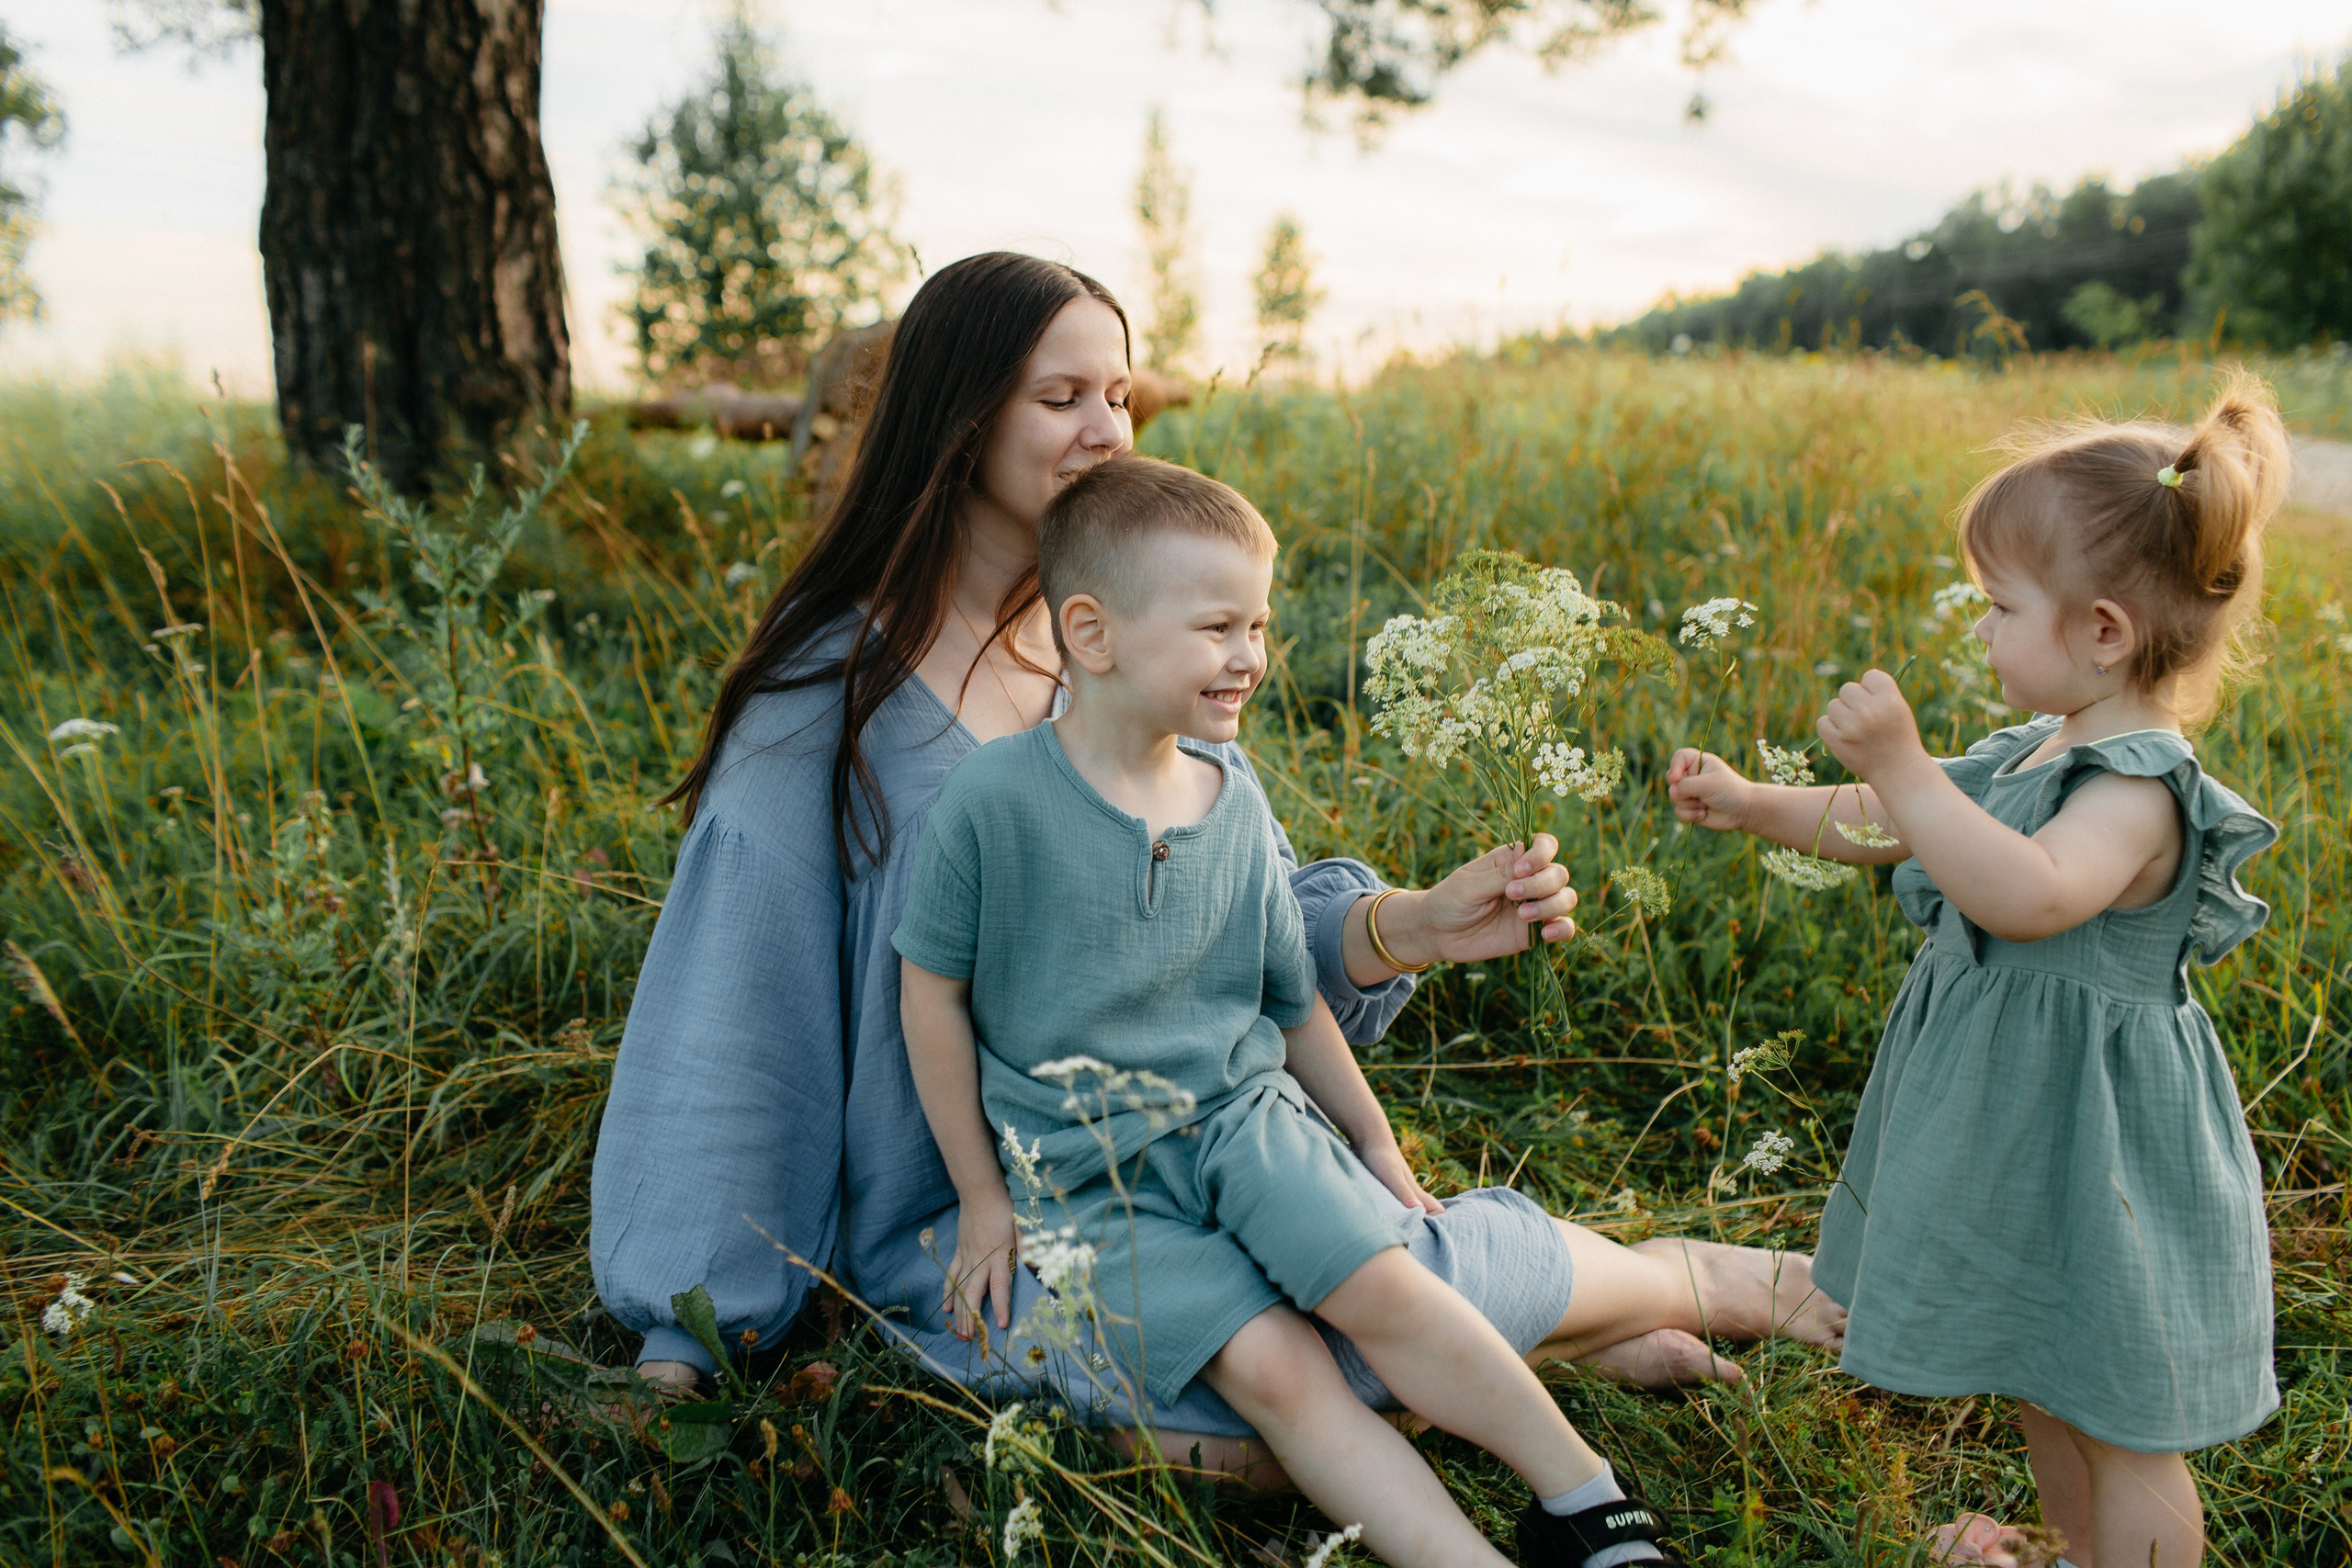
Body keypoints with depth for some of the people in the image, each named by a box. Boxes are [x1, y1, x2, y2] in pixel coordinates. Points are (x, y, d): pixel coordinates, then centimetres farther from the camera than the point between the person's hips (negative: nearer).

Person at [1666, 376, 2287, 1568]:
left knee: (2124, 1422, 7)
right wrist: (1754, 806, 10)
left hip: (2093, 1145, -10)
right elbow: (1890, 829, 16)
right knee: (2043, 1376, 27)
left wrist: (1901, 766, -43)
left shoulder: (2141, 787, -24)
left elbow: (2028, 895, -43)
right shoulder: (2036, 754, 6)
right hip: (2019, 1122, 10)